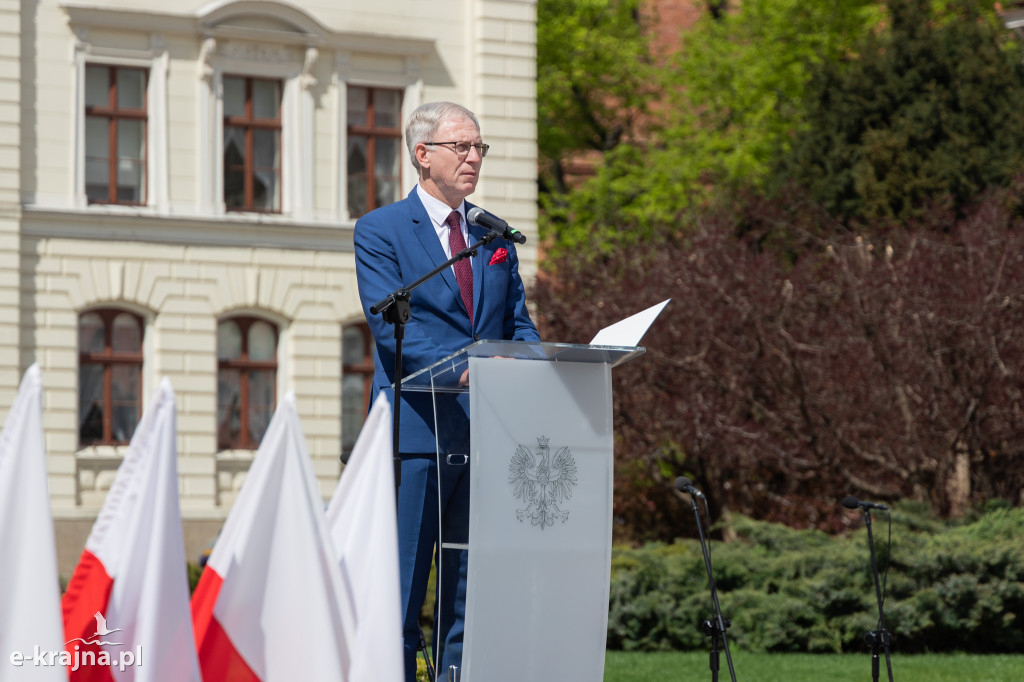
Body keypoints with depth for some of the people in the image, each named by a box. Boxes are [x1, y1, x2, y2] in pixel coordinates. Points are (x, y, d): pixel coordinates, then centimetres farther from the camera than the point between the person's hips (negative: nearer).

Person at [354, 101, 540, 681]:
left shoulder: (496, 235, 17)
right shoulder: (380, 231, 0)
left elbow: (519, 323, 14)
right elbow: (390, 324, -11)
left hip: (487, 431, 5)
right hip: (417, 431, -5)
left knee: (471, 592, 6)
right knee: (400, 591, -5)